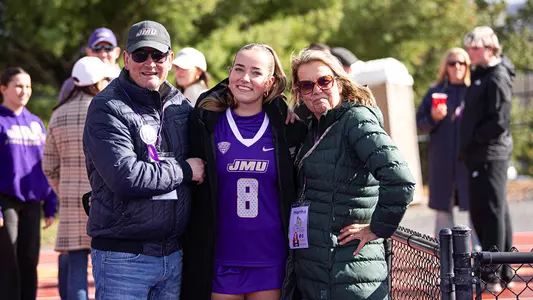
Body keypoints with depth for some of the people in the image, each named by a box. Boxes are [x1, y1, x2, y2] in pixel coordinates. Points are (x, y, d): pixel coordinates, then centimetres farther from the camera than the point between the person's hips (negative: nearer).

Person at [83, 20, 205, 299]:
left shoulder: (180, 106, 11)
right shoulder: (107, 107, -9)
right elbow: (125, 177, -21)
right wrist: (184, 170, -9)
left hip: (173, 254, 6)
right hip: (123, 258, -6)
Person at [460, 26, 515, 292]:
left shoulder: (497, 78, -14)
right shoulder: (480, 74, 14)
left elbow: (499, 122, -20)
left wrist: (470, 142, -12)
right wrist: (467, 145, 11)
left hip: (489, 155, -10)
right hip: (482, 155, 10)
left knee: (490, 214, -6)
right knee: (496, 213, 14)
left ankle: (492, 276, -1)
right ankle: (502, 272, 22)